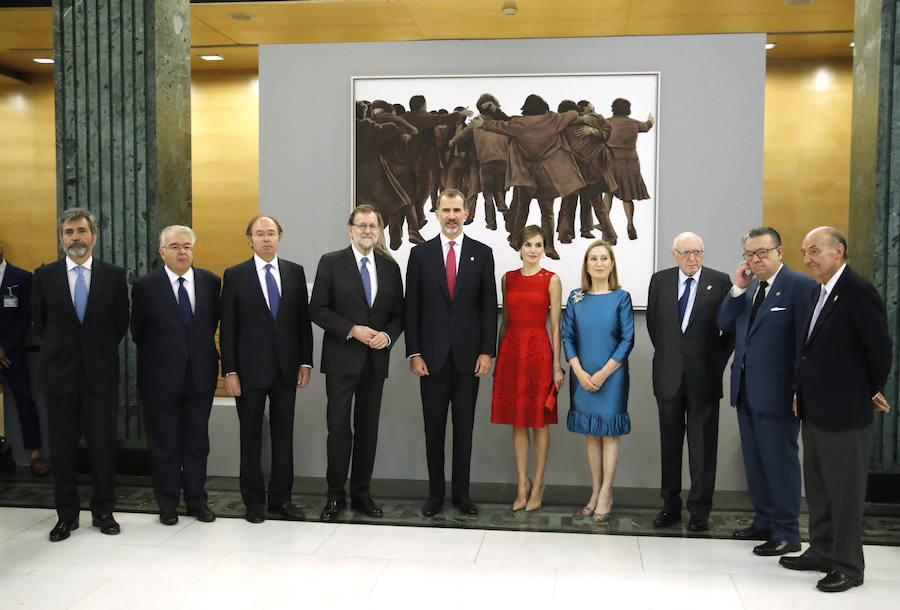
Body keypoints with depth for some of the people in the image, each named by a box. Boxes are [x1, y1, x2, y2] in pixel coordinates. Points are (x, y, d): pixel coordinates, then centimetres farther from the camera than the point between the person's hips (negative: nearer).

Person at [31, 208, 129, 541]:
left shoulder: (113, 275, 1)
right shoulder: (44, 275, 3)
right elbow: (39, 321, 12)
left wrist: (102, 350, 8)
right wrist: (57, 350, 11)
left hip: (101, 372, -1)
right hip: (59, 373, 1)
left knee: (103, 444, 5)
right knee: (62, 447, 6)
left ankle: (103, 511, 18)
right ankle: (66, 514, 19)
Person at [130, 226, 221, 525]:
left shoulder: (211, 282, 1)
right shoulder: (145, 286, -5)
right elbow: (138, 332, 3)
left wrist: (203, 352, 9)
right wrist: (161, 355, 8)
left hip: (200, 375, 2)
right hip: (161, 378, -2)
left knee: (197, 441, 10)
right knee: (164, 443, 8)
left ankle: (197, 500, 23)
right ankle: (168, 503, 21)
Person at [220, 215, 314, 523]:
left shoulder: (295, 272, 6)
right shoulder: (235, 275, -1)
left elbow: (304, 320, 8)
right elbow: (227, 327, -3)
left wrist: (306, 362, 2)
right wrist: (230, 371, -8)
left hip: (287, 369, 2)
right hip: (250, 370, -2)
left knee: (284, 435, 9)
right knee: (251, 437, 7)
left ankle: (280, 498, 21)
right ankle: (253, 501, 19)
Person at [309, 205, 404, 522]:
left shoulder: (390, 267, 10)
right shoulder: (331, 262, -1)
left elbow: (398, 314, 12)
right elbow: (317, 309, -5)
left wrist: (387, 335, -9)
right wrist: (352, 330, -15)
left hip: (376, 360, 4)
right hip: (342, 359, -3)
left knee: (368, 428, 9)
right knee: (339, 427, -2)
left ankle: (361, 493, 20)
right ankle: (335, 495, 11)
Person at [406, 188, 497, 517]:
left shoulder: (482, 253, 4)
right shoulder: (420, 253, 4)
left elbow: (489, 306, 3)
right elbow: (412, 307, 2)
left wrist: (487, 351, -3)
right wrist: (414, 353, -4)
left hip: (468, 355, 0)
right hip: (432, 355, 0)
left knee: (464, 427, 7)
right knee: (434, 427, 7)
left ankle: (462, 493, 18)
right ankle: (435, 493, 18)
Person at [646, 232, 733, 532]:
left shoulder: (719, 281, -2)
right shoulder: (660, 280, 5)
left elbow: (731, 326, 2)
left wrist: (718, 361, 0)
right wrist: (665, 354, 11)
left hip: (704, 376, -2)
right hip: (669, 375, 3)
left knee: (703, 445, 4)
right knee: (669, 442, 10)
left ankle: (700, 510, 14)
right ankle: (671, 505, 21)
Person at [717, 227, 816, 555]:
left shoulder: (799, 285, -11)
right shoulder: (748, 286, 11)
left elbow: (806, 340, -14)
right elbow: (724, 324, 7)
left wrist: (800, 390, -16)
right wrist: (739, 288, -5)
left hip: (776, 391, -8)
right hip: (745, 389, 8)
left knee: (780, 460, 1)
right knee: (754, 460, 17)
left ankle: (786, 533, 12)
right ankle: (764, 521, 31)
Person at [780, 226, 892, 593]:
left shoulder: (858, 291, -16)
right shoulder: (821, 291, 12)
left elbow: (880, 348, -15)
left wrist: (874, 392, -3)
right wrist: (801, 391, 12)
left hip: (843, 412, -9)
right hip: (814, 410, 9)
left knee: (844, 491, 3)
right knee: (817, 489, 18)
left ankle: (849, 566, 15)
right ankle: (821, 552, 31)